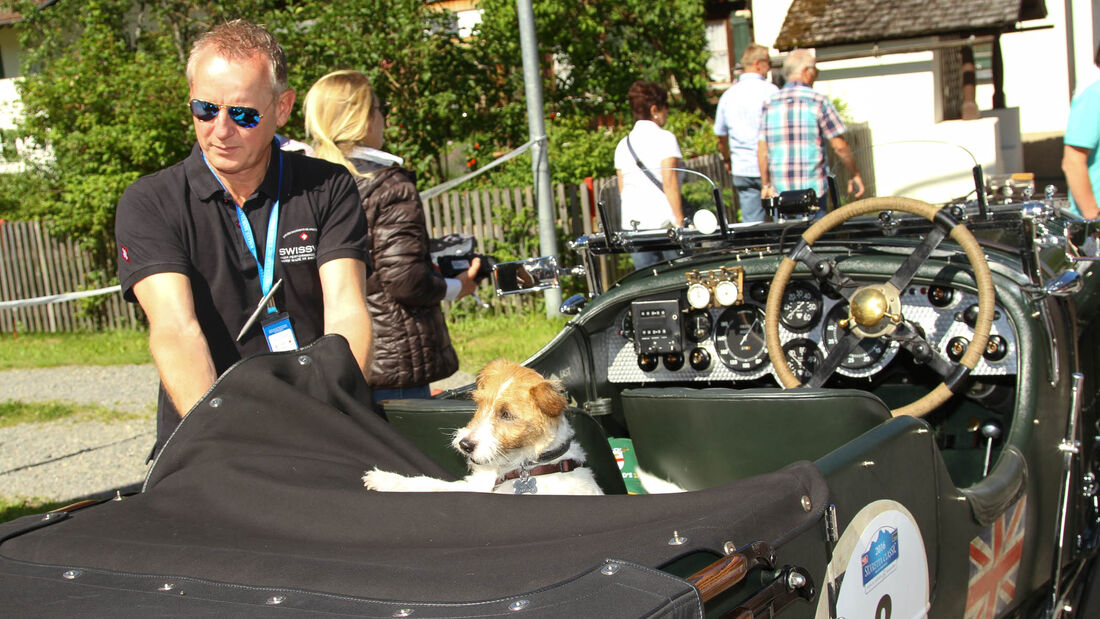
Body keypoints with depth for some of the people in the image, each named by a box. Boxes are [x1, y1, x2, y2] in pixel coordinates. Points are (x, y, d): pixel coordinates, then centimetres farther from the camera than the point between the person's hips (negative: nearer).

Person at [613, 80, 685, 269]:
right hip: (664, 222, -5)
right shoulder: (665, 138, -5)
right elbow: (669, 182, -13)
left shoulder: (623, 144, 12)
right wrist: (680, 222, -13)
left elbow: (622, 189, 14)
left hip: (632, 225, 5)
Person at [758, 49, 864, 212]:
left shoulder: (769, 103, 6)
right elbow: (839, 146, -4)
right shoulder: (818, 101, -4)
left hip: (780, 190, 3)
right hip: (813, 187, -3)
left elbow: (762, 150, 4)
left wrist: (765, 185, 12)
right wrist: (855, 175, 8)